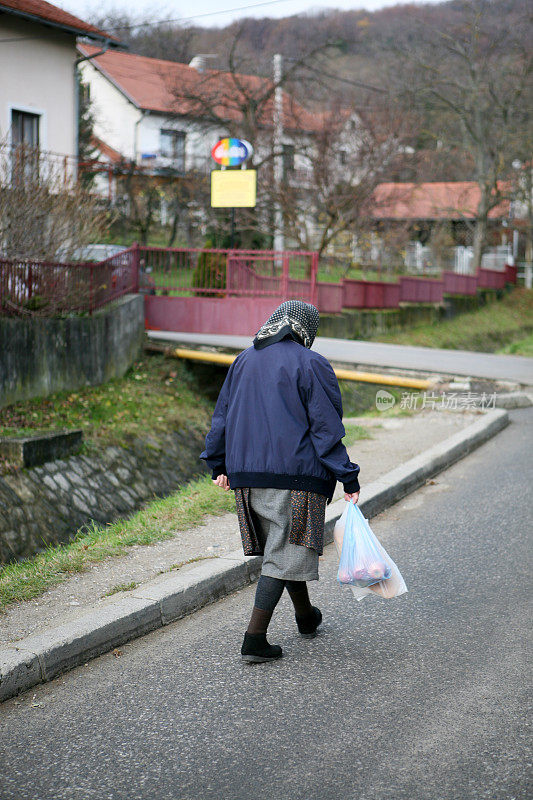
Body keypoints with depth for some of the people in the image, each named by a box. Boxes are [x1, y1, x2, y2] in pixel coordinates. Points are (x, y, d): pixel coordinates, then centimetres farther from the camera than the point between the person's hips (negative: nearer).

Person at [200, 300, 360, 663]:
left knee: (284, 546, 21)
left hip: (247, 473, 7)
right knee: (285, 553, -2)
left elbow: (222, 416, 16)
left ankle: (306, 616, 38)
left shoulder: (244, 361, 13)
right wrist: (348, 478, -8)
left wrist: (219, 465, 23)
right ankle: (254, 639, -8)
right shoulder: (312, 364, -6)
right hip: (295, 475, -6)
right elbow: (326, 427, -10)